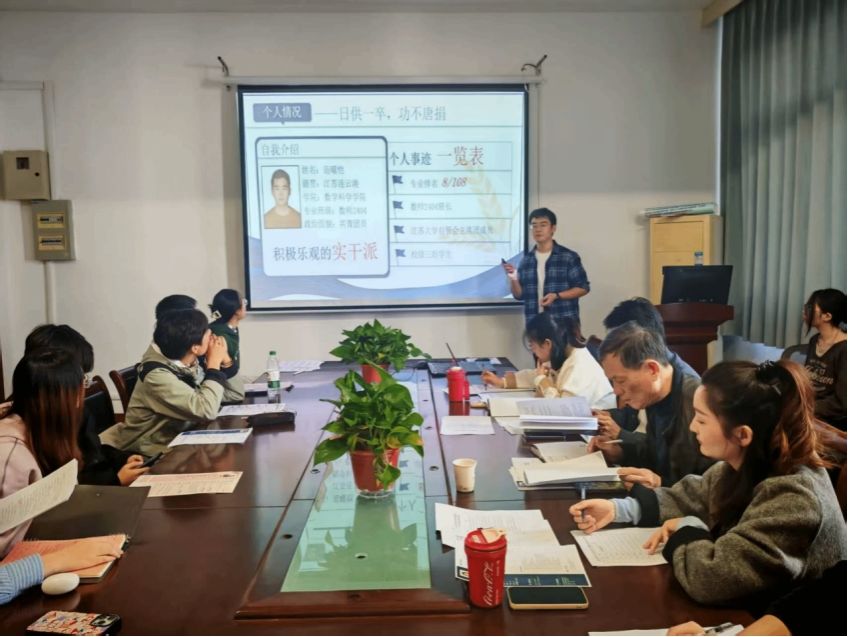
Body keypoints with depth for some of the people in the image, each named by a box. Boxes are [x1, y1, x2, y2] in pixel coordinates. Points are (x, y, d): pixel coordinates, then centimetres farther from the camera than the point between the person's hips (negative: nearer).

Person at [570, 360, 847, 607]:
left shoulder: (793, 498, -31)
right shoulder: (740, 466, -6)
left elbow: (708, 578, -36)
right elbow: (686, 499, 9)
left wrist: (687, 529, -17)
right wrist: (617, 508, -4)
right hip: (740, 611, 7)